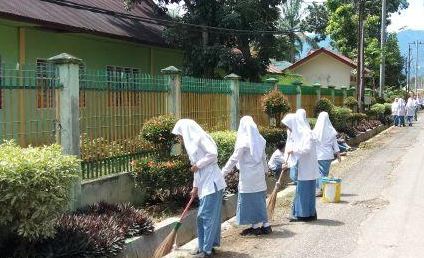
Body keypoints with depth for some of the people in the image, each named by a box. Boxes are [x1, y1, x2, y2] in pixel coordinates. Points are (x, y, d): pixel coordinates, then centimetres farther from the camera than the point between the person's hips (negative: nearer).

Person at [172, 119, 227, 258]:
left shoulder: (200, 138, -8)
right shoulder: (191, 143, 19)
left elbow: (213, 154, -20)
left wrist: (197, 165, -12)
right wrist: (195, 186, 22)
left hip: (212, 183, -9)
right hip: (204, 184, 9)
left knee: (207, 216, -5)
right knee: (203, 216, 13)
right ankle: (204, 245, 22)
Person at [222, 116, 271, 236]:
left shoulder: (243, 141, -15)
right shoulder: (259, 140, 5)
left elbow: (234, 158, -15)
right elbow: (263, 158, 14)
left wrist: (223, 171, -9)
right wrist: (264, 170, 26)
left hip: (248, 176, -7)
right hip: (259, 175, 7)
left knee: (250, 200, 3)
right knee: (259, 199, 13)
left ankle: (256, 226, 9)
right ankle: (265, 225, 16)